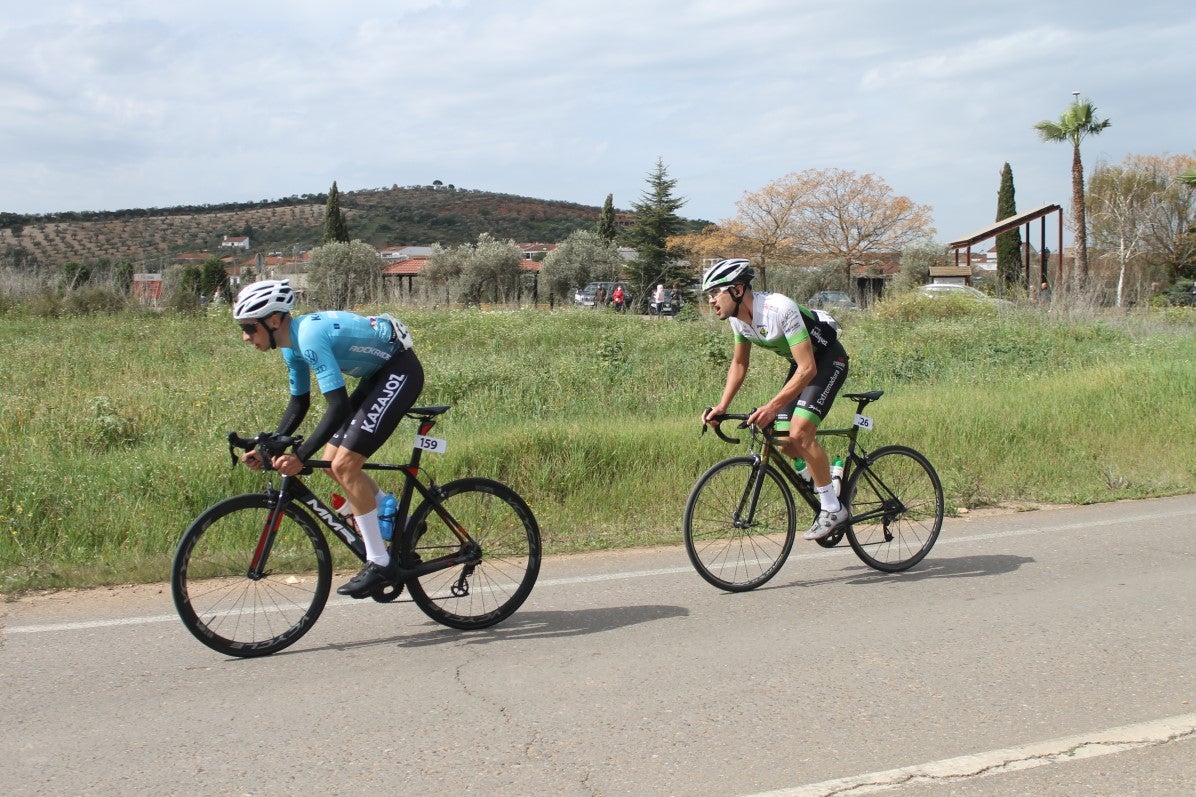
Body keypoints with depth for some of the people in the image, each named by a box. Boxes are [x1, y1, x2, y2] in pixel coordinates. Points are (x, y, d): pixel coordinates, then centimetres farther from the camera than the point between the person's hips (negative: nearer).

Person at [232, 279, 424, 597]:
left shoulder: (309, 336, -27)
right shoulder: (292, 344, 3)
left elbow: (339, 407, -32)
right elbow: (299, 404, 13)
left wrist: (300, 456, -34)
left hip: (400, 371, -10)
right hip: (377, 374, 10)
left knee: (344, 465, -14)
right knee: (332, 463, 7)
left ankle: (379, 564, -5)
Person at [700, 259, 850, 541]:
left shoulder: (780, 309, -33)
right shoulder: (737, 317, -9)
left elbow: (807, 369, -35)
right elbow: (739, 364, 5)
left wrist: (771, 407, -41)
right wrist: (721, 407, -7)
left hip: (828, 359, -8)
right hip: (801, 363, 8)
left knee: (799, 432, -23)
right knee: (785, 443, -1)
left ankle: (833, 509, -10)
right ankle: (833, 483, 24)